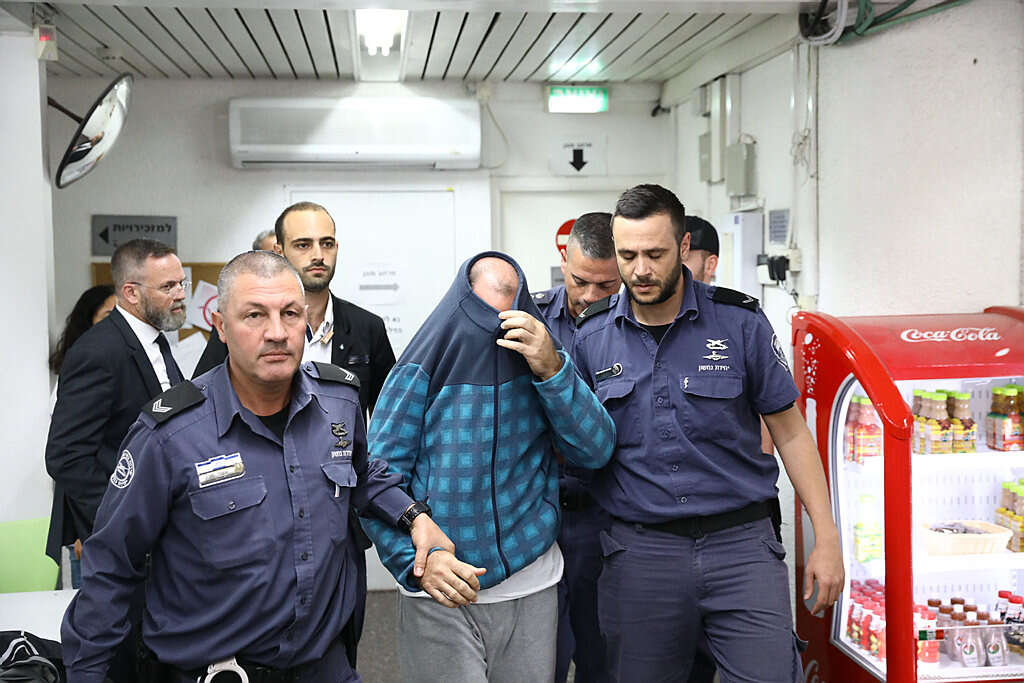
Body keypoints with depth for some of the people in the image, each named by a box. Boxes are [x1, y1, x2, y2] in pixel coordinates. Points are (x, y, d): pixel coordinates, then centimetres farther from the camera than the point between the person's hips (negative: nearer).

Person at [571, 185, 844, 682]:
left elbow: (790, 432, 3)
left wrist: (826, 539, 1)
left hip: (741, 545, -1)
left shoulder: (739, 322, -2)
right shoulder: (592, 337, 2)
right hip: (639, 550, 1)